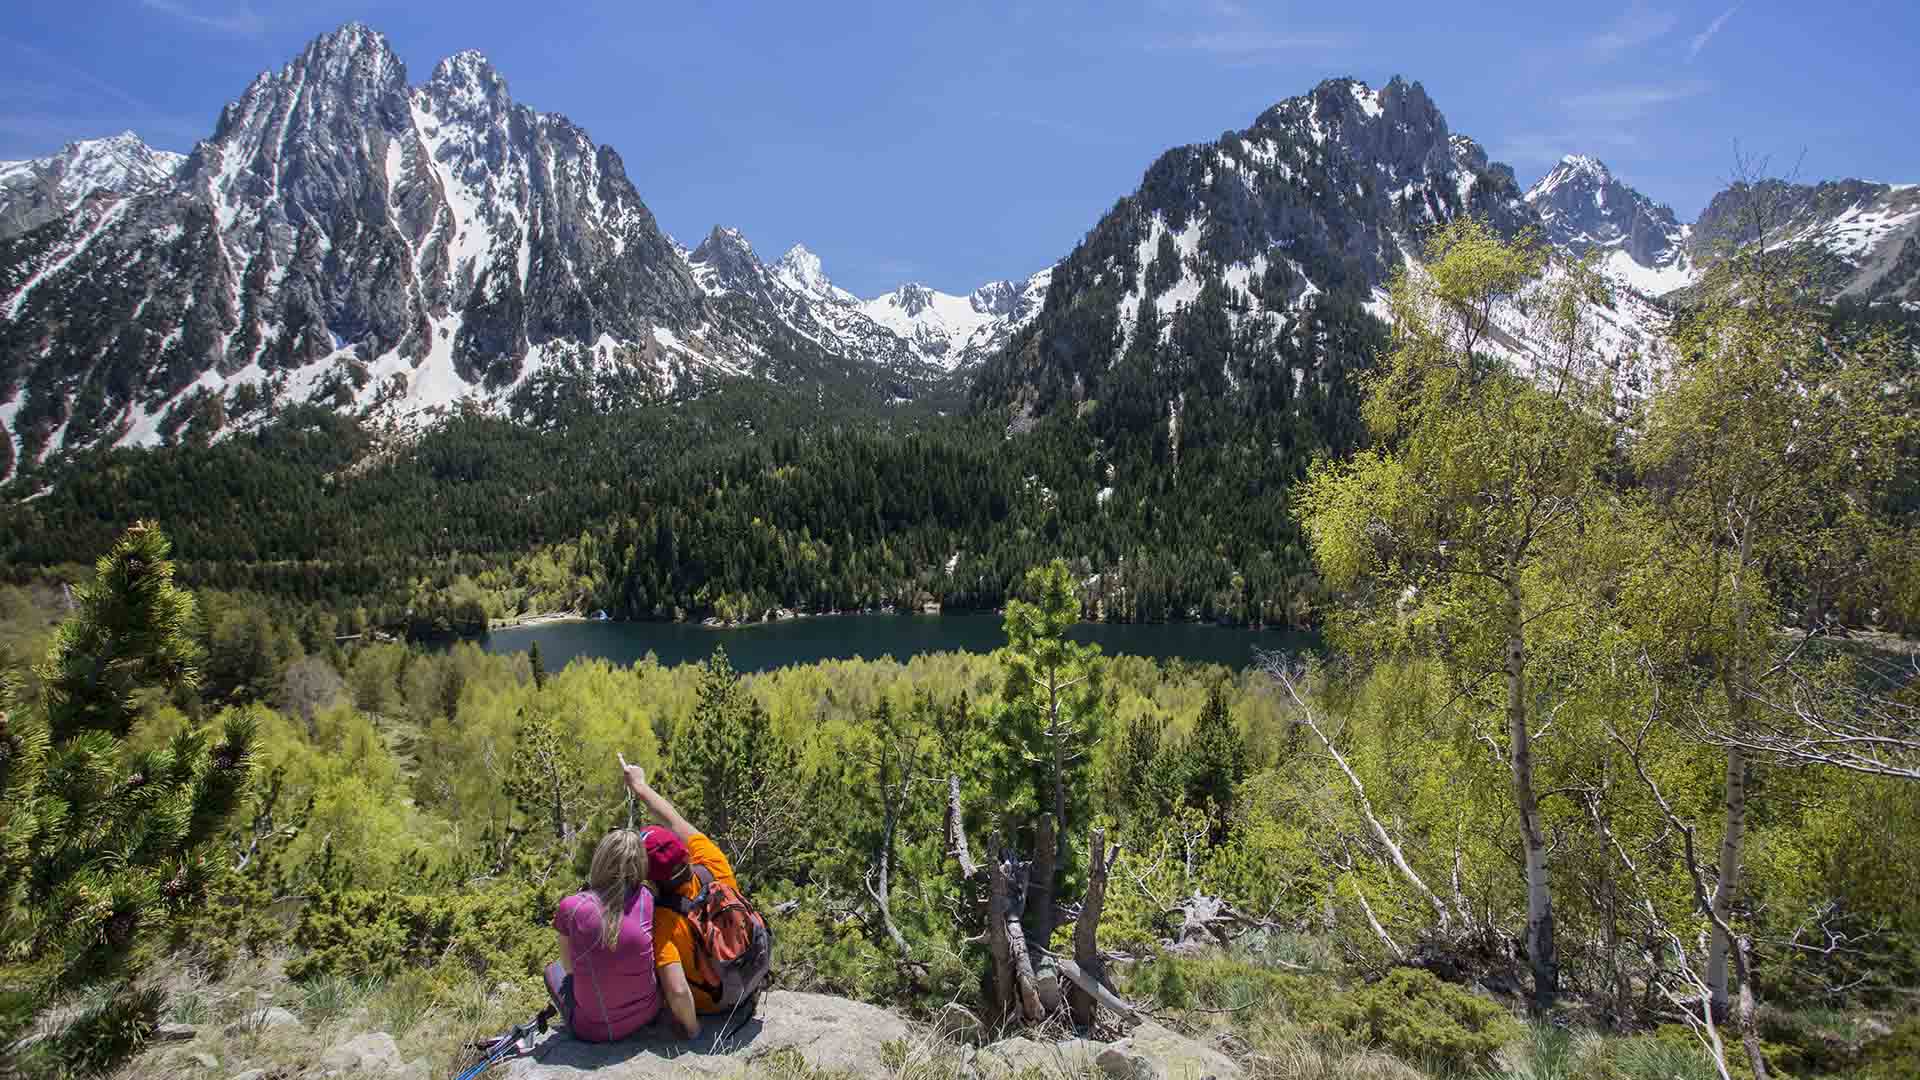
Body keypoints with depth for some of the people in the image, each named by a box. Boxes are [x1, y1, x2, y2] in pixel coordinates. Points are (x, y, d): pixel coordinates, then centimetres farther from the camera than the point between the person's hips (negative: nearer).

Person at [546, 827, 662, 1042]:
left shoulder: (570, 908, -17)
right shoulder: (645, 898, -13)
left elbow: (569, 966, 0)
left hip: (596, 1030, -1)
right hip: (648, 1014, 2)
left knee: (554, 970, 27)